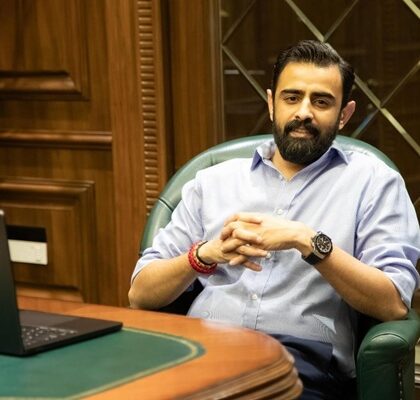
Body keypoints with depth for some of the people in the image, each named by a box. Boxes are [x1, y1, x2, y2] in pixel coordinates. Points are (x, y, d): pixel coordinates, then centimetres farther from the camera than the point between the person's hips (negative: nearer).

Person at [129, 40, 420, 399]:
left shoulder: (372, 181, 12)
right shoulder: (214, 181, 20)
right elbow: (141, 295, 14)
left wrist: (308, 242, -13)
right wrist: (205, 254, -6)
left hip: (302, 358, -2)